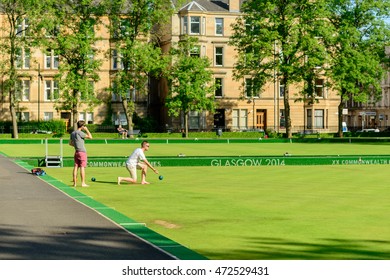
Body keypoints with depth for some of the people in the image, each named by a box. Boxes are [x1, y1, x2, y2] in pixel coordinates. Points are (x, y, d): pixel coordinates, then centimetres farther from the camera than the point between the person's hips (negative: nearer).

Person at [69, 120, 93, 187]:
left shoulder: (72, 133, 12)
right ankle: (83, 183, -7)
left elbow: (70, 143, 20)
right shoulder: (80, 133, -13)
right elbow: (90, 137, -13)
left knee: (76, 167, 7)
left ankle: (74, 182, 8)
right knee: (82, 167, -7)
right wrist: (87, 130, -3)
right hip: (82, 151, -8)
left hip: (76, 152, 8)